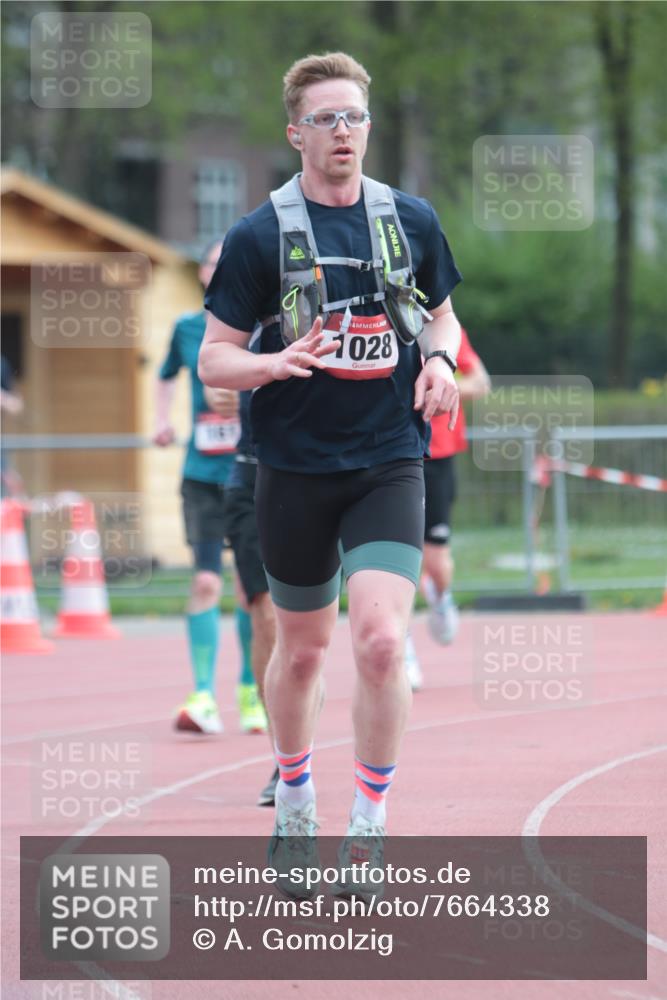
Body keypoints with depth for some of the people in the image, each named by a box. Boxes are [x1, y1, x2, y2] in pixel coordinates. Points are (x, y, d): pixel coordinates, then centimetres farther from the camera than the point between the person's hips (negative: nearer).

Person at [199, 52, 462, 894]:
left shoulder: (411, 219, 4)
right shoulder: (261, 234, -4)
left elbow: (442, 314, 20)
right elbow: (212, 359, -3)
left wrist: (440, 361, -2)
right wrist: (277, 362, -23)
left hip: (390, 465, 1)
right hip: (295, 469, -1)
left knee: (380, 640, -16)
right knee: (301, 648, 11)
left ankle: (368, 826, -4)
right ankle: (293, 805, 34)